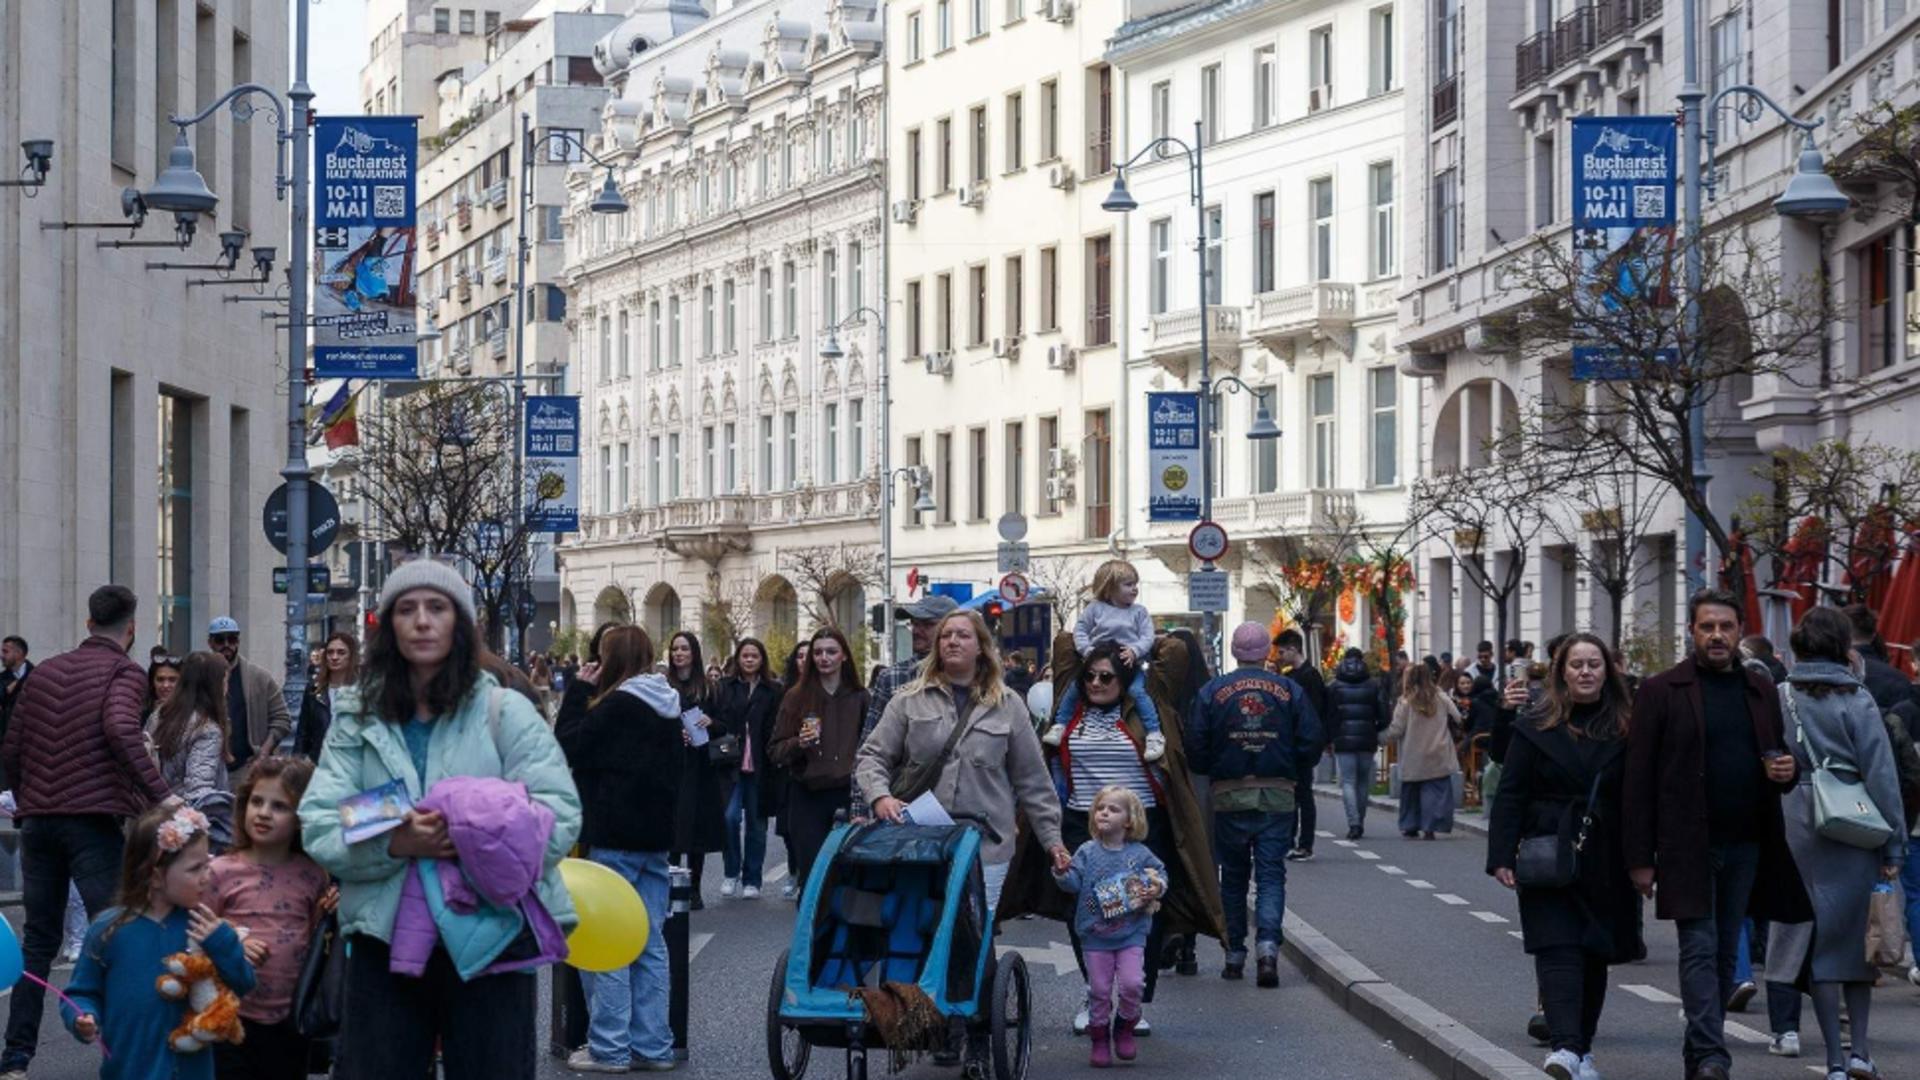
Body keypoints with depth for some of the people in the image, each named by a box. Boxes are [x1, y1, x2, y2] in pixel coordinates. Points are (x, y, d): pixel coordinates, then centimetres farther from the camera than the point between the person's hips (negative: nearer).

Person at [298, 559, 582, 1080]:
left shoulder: (505, 712, 0)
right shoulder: (357, 719, 7)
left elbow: (559, 816, -8)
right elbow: (319, 826, -2)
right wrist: (395, 844, -21)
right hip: (384, 940, 2)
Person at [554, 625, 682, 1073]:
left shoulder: (618, 705, -14)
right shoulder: (666, 708, 12)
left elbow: (569, 747, -11)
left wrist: (578, 692, -4)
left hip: (615, 838, -8)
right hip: (655, 835, 8)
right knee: (650, 944, 8)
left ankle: (609, 1048, -6)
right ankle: (652, 1045, 9)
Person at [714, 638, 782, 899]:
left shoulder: (773, 691, 3)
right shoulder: (725, 688, 6)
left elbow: (776, 731, 1)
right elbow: (717, 723, 5)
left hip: (759, 767, 0)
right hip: (732, 765, 0)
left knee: (756, 823, 6)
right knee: (731, 817, -12)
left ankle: (751, 880, 15)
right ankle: (731, 873, 4)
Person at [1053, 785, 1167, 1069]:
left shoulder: (1140, 854, -1)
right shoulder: (1087, 853, -1)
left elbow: (1159, 874, 11)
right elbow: (1074, 883, -5)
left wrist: (1156, 890, -9)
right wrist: (1063, 872, -24)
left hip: (1131, 933, 0)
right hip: (1096, 936, 0)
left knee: (1132, 983, -10)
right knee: (1099, 989, 4)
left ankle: (1125, 1027, 15)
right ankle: (1100, 1039, 18)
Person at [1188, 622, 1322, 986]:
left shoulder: (1212, 691, -3)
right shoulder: (1290, 691, -1)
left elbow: (1196, 748, -5)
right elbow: (1312, 743, -3)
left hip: (1229, 796, 0)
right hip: (1278, 796, 0)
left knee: (1233, 877, 12)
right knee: (1272, 874, 2)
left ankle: (1235, 955, 16)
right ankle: (1267, 945, -17)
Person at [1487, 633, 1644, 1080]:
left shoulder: (1625, 728, 5)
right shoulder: (1537, 727, 1)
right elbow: (1511, 794, 0)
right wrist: (1502, 856, -8)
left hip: (1605, 861, 2)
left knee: (1596, 954, 7)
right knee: (1558, 949, -13)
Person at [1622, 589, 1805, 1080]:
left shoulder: (1761, 691, 11)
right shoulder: (1661, 692, -2)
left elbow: (1779, 758, 21)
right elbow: (1639, 778, -4)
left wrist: (1786, 773, -5)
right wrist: (1641, 857, -9)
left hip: (1746, 844, 5)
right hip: (1688, 847, -5)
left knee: (1725, 953, 9)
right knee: (1700, 950, -9)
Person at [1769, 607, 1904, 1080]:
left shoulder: (1780, 699, 2)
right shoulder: (1856, 699, -6)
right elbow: (1881, 775, -6)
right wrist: (1893, 845, -2)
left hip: (1799, 828, 2)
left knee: (1819, 938, 6)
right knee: (1857, 936, 12)